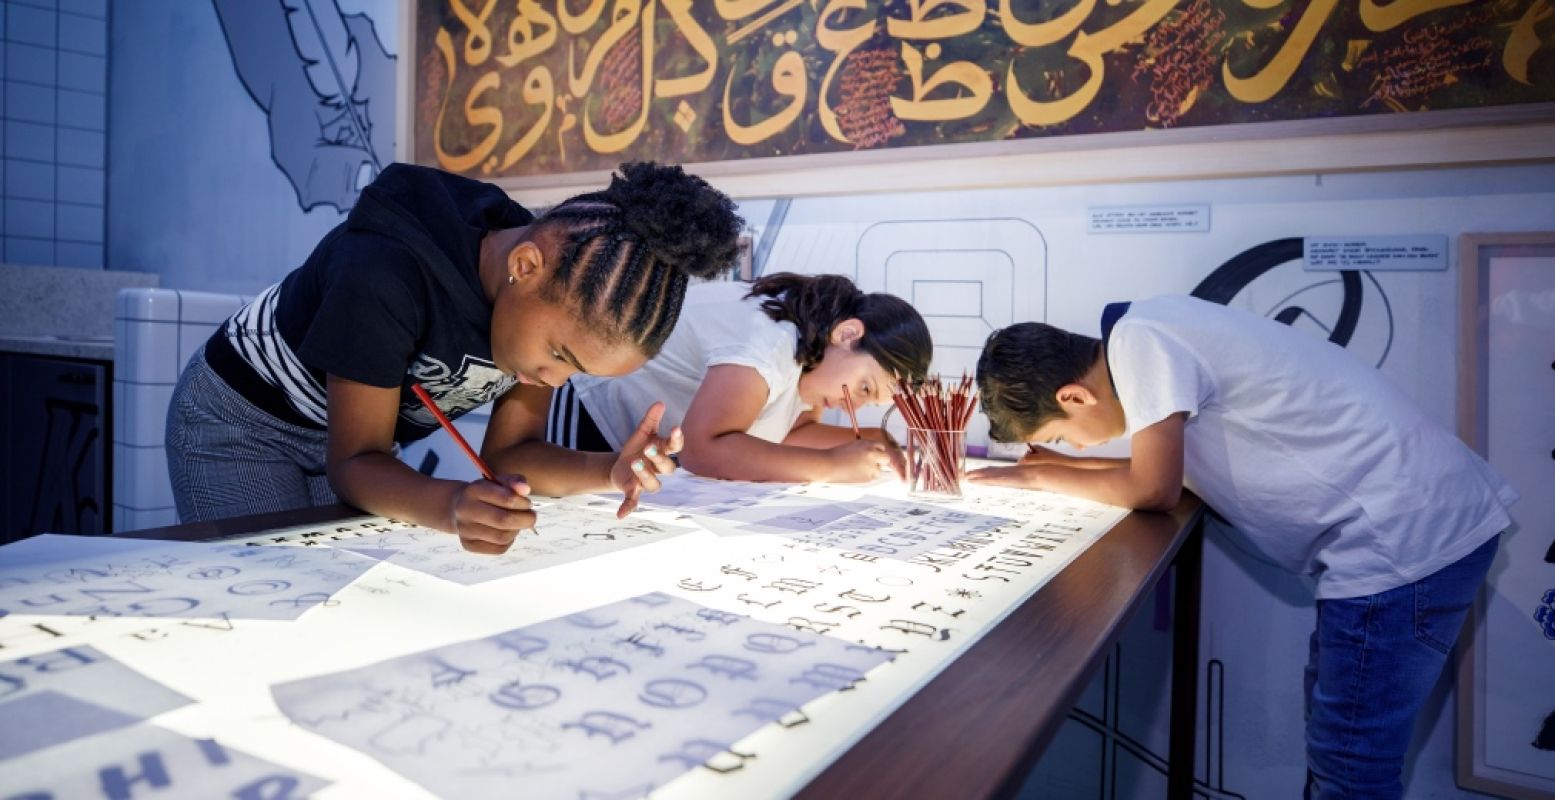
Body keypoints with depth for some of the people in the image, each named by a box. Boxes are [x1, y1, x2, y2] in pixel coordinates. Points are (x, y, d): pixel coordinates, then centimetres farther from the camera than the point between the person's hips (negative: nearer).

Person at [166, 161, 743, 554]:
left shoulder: (562, 305, -18)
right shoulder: (388, 274, -36)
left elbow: (503, 455, -12)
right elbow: (355, 460, -28)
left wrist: (610, 473, -30)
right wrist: (450, 507, -48)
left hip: (345, 441, 5)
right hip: (240, 422, -5)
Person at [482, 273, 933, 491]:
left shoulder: (812, 343, -2)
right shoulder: (770, 338, -32)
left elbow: (791, 433, -2)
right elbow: (703, 448, -42)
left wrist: (875, 443, -15)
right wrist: (833, 464, -37)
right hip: (581, 421, -9)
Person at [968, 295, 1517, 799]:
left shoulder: (1138, 339, -18)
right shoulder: (1153, 340, 10)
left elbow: (1152, 489, -15)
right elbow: (1165, 470, 15)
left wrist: (1035, 476, -2)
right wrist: (1059, 465, 9)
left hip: (1405, 538, -10)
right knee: (1334, 741, 23)